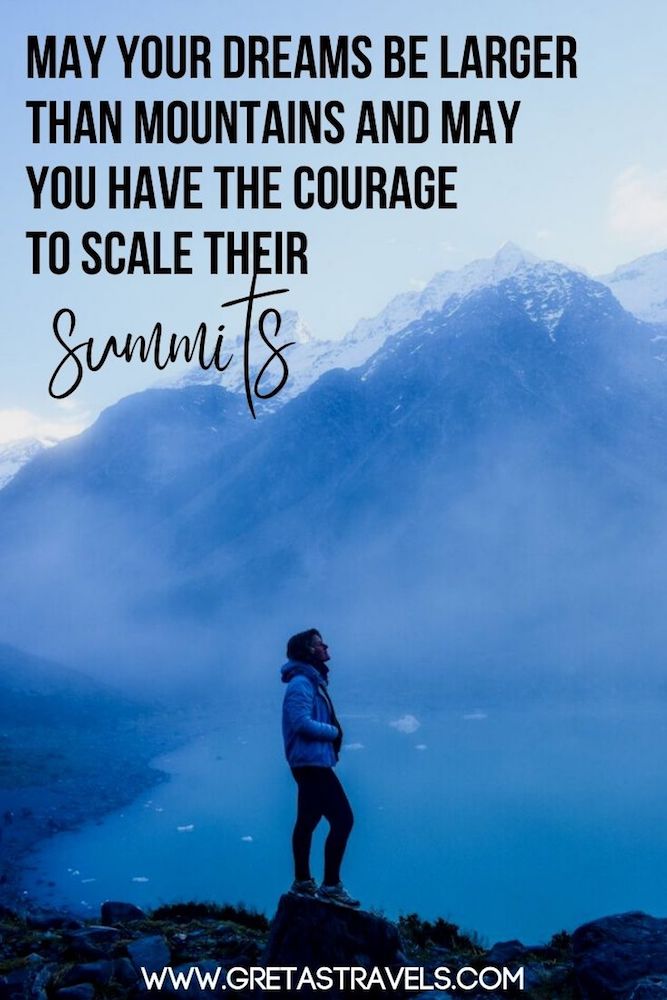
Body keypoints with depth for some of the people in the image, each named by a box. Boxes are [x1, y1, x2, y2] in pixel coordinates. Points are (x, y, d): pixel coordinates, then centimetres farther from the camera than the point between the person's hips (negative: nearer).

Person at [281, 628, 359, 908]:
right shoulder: (301, 683, -15)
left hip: (311, 762, 11)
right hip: (313, 761, -11)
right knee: (342, 819, -12)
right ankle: (331, 885, -9)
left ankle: (303, 882, 23)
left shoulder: (310, 681, 17)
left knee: (307, 821, 15)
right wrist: (334, 731, -12)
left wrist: (332, 733, 1)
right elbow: (302, 722, -24)